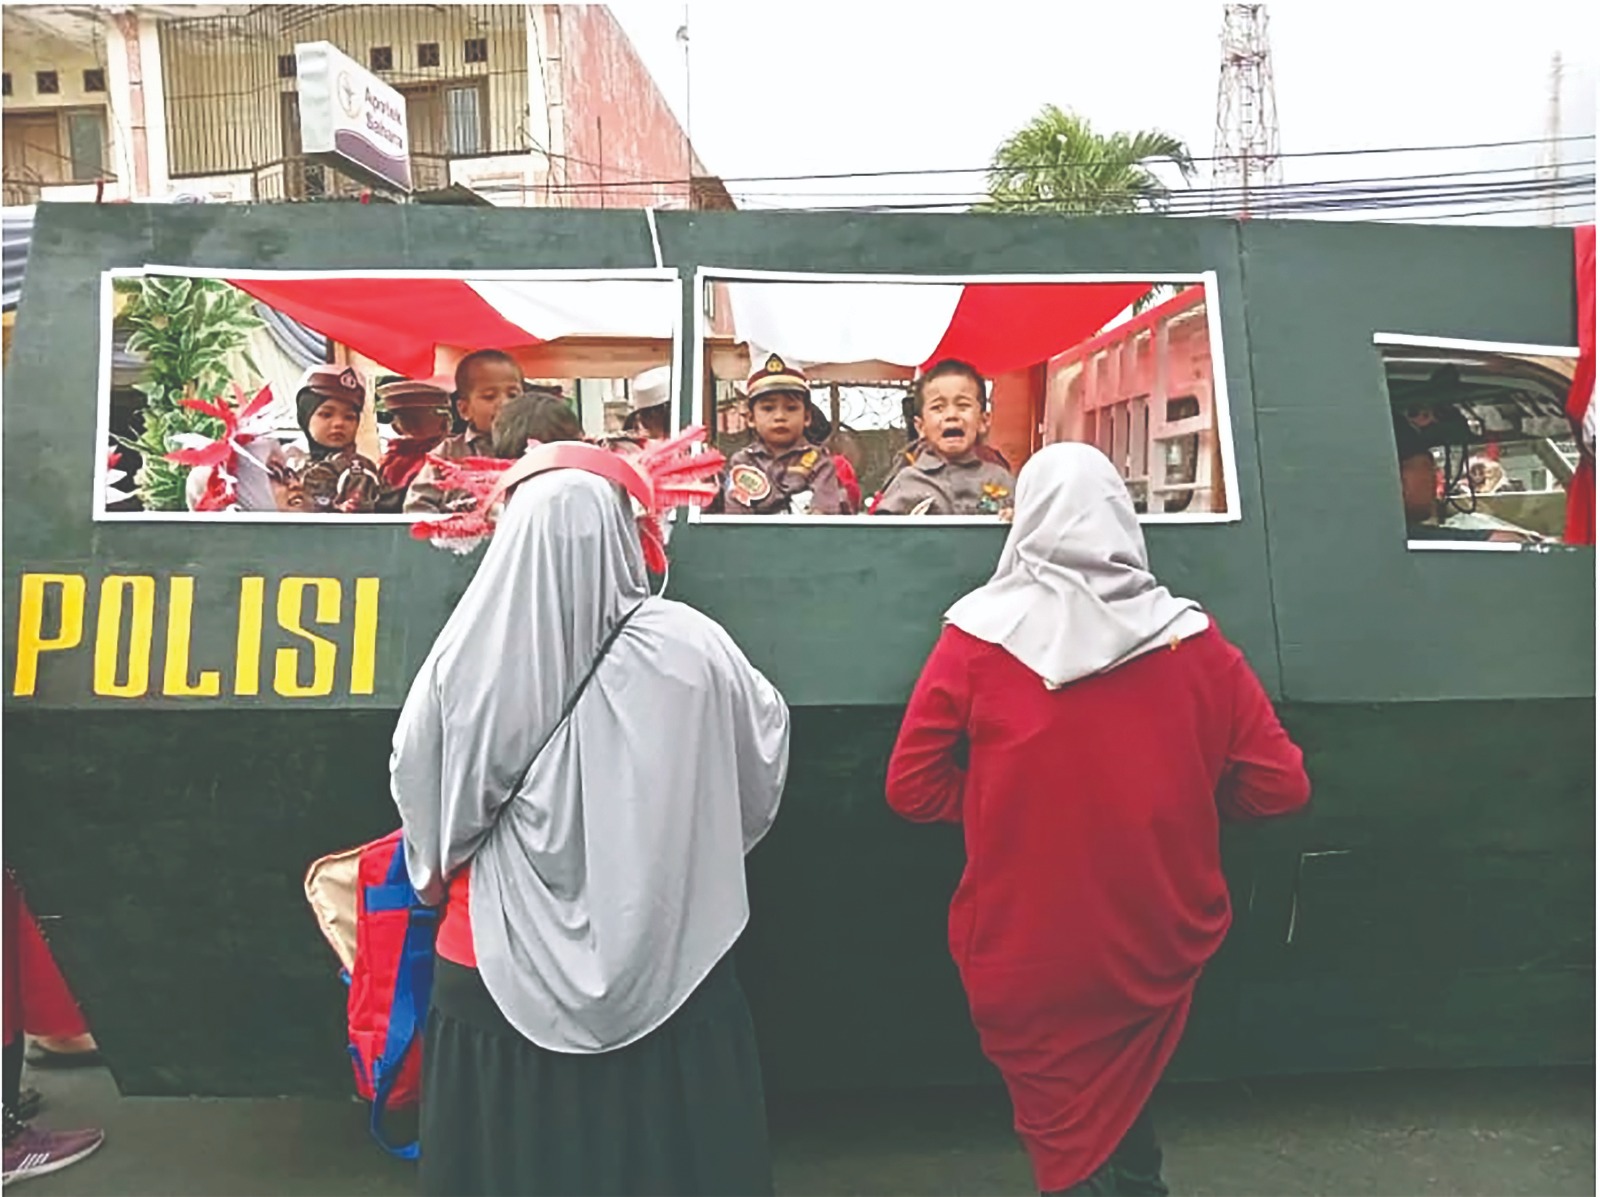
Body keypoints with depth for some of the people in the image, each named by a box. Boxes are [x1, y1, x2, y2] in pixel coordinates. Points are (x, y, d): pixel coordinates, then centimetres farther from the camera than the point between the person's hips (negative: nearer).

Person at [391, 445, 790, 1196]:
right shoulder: (691, 649, -12)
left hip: (499, 972, 1)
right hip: (664, 968, 0)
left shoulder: (462, 660, -13)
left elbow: (422, 805, -2)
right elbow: (763, 760, 2)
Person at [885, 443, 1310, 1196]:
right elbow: (1278, 787, -3)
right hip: (1158, 949, 2)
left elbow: (912, 788, -9)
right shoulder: (1193, 639, -8)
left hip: (1024, 957, -2)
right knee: (1122, 1109, 30)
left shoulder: (976, 637, -12)